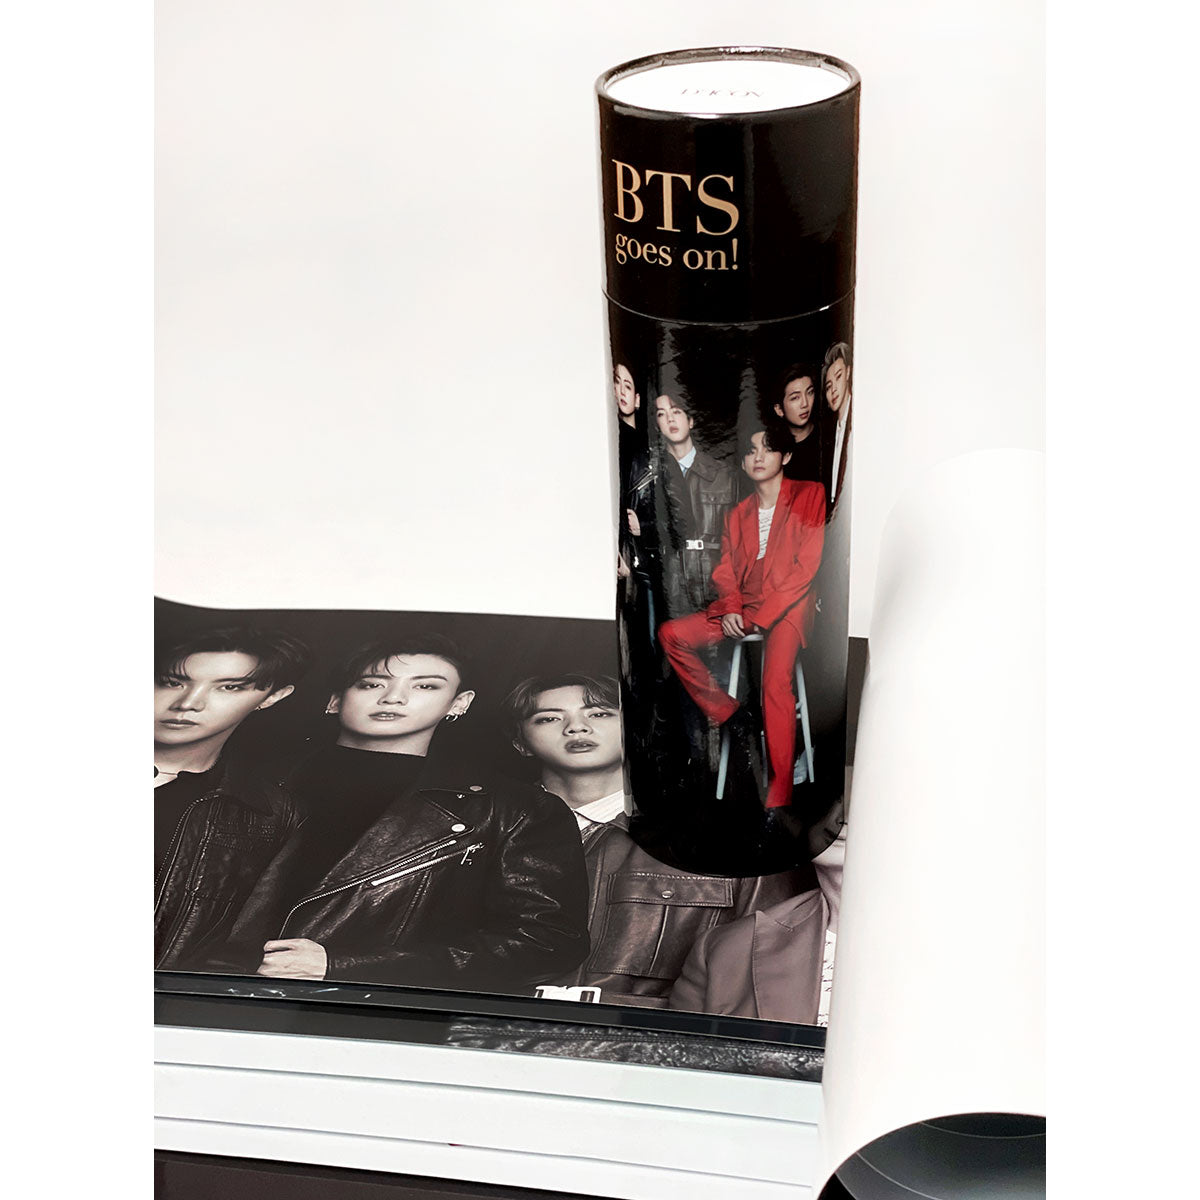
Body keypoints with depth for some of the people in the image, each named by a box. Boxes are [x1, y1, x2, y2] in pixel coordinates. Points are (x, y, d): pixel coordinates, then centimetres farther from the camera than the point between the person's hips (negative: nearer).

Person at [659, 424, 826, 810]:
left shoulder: (810, 495, 0)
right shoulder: (738, 514, 18)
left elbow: (807, 564, -8)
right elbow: (726, 570, 14)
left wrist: (762, 616, -15)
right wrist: (730, 609, -9)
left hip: (787, 606, -6)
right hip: (742, 607, 6)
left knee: (776, 681, -30)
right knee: (671, 634, -11)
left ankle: (779, 796, -31)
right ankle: (723, 711, 0)